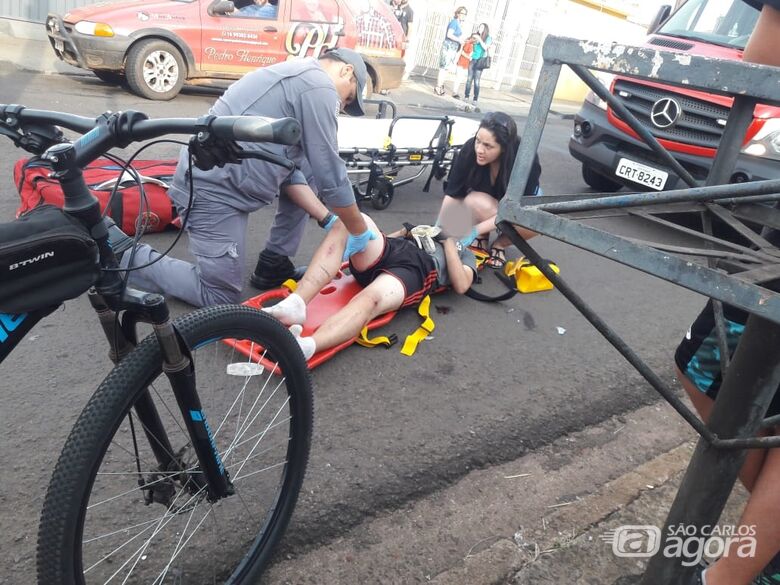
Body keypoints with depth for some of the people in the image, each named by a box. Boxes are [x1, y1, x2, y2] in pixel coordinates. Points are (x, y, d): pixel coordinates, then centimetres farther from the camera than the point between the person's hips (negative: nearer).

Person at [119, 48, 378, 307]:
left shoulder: (297, 77, 18)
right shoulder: (318, 86, -12)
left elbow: (288, 170, 15)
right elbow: (331, 176, -13)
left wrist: (328, 221, 10)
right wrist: (359, 231, -1)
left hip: (212, 175, 10)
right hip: (213, 189, -10)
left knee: (307, 172, 15)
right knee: (219, 295, 2)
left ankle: (273, 266, 17)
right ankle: (126, 257, 11)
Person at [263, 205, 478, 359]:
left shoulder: (465, 253, 33)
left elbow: (461, 286, 8)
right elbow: (381, 239, 31)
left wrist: (448, 242, 11)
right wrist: (407, 231, 18)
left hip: (415, 270, -4)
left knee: (370, 299, -39)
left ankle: (304, 347, -66)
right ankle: (296, 303, -43)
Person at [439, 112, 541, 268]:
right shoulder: (470, 149, -30)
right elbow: (452, 194, -23)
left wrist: (475, 230, -41)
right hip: (485, 200, 1)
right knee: (474, 201, -36)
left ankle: (500, 244, -5)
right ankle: (482, 239, -6)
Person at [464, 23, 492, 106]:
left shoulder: (488, 38, 1)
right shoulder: (476, 36, 12)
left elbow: (485, 47, -11)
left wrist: (479, 39, -14)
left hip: (480, 61, -4)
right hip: (473, 59, 4)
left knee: (476, 81, -9)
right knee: (469, 79, 0)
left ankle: (475, 99, -7)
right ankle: (466, 97, 5)